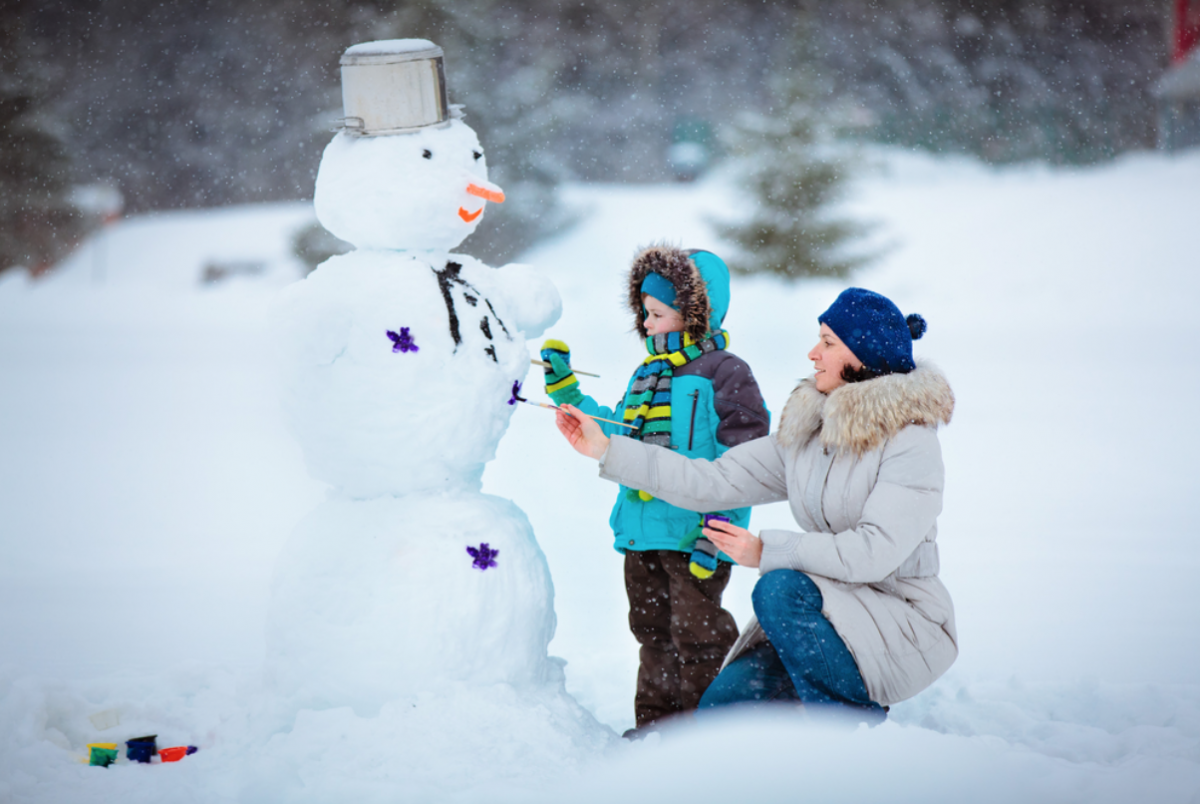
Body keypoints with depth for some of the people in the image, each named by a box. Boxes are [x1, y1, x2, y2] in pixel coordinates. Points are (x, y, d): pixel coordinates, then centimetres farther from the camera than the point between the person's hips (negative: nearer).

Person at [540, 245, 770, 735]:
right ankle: (655, 721, 25)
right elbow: (618, 436, 24)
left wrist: (716, 523, -19)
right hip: (642, 531, 8)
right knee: (652, 630, 15)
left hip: (693, 535, -8)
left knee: (696, 631, -2)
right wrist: (565, 391, 21)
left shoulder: (722, 373, -8)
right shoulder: (647, 376, 16)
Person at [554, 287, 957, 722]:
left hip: (905, 624, -6)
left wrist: (767, 551, -20)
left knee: (780, 587, -30)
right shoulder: (806, 432, 8)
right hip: (830, 617, 7)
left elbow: (875, 551, -23)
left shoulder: (911, 441, -13)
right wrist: (607, 450, 3)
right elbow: (713, 482, 5)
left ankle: (851, 719, -14)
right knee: (722, 705, -11)